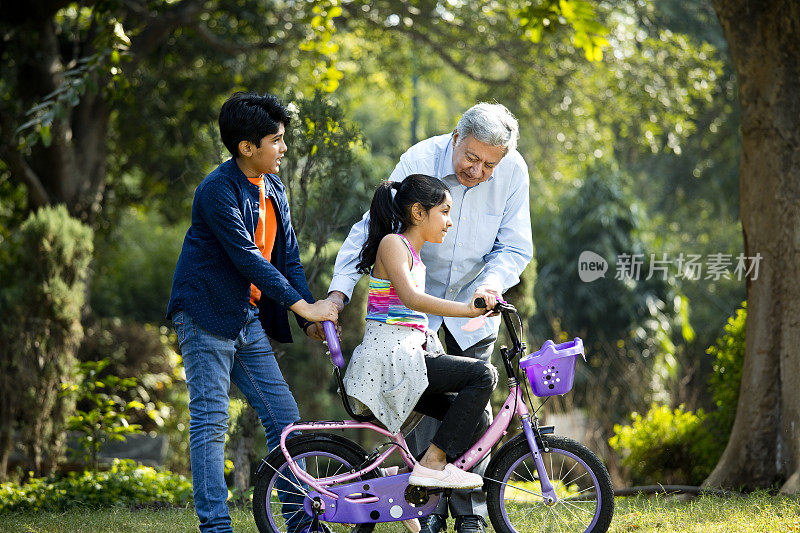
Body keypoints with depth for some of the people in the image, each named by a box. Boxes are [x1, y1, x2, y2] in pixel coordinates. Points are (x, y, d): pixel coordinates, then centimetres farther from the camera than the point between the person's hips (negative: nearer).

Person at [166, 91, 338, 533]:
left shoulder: (273, 189, 10)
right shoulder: (218, 190, -16)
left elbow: (288, 256, 11)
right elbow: (247, 259, -22)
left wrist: (310, 319, 0)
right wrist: (303, 306, -22)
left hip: (249, 318, 8)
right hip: (207, 315, -8)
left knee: (284, 416, 5)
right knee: (210, 420, -8)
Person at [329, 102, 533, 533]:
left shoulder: (513, 172, -17)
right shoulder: (418, 163, -23)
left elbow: (514, 247, -11)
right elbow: (371, 230, -21)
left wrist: (493, 283, -32)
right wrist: (338, 292, -30)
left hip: (474, 301, 1)